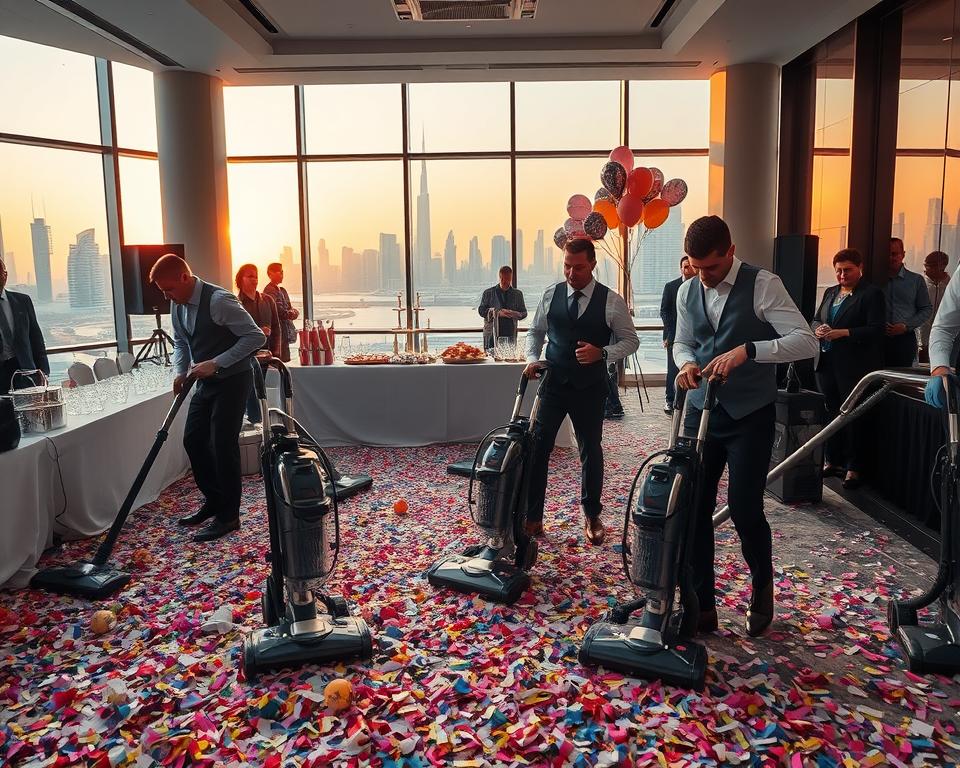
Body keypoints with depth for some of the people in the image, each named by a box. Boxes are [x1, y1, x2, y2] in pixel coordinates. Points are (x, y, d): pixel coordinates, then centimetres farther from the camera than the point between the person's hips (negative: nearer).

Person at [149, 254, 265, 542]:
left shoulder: (219, 301, -24)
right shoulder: (178, 306, 2)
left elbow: (256, 336, -24)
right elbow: (180, 341, 18)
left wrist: (216, 363, -26)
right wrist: (180, 371, 0)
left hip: (231, 380, -9)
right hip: (206, 381, 9)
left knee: (223, 446, -7)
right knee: (193, 440, 11)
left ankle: (229, 515, 5)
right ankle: (214, 501, 27)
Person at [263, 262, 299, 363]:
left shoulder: (282, 290, 17)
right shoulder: (269, 290, -11)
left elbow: (289, 308, 17)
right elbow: (278, 311, -18)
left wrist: (294, 312, -5)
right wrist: (292, 314, -3)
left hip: (286, 331, 9)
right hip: (278, 332, -9)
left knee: (285, 359, 8)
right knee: (281, 359, -10)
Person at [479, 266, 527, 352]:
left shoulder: (517, 294, 14)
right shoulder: (488, 293, 8)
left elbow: (524, 312, 15)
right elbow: (481, 310, 2)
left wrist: (515, 314, -9)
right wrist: (497, 313, -12)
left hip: (510, 335, 1)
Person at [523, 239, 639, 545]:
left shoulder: (612, 301, -7)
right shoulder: (551, 295, 1)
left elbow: (631, 341, -1)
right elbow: (535, 332, 12)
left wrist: (602, 353, -18)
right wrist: (532, 359, -7)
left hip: (590, 387, -1)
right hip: (553, 383, 2)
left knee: (591, 450, 10)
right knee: (537, 447, -1)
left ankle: (591, 515, 29)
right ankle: (533, 517, 10)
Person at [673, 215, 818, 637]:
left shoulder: (763, 285, -13)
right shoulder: (687, 292, 4)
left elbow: (806, 341, -20)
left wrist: (746, 351, -33)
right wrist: (687, 363, -8)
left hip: (750, 415, -5)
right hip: (701, 411, 5)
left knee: (744, 509, -6)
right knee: (695, 507, 3)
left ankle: (762, 588, 25)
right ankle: (702, 607, 16)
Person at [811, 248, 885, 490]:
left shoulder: (872, 294, -5)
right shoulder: (830, 292, 16)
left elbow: (876, 329, -12)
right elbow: (815, 319, 20)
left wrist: (843, 333, -21)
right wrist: (819, 329, -4)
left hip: (854, 366, -6)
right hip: (827, 362, 6)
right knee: (831, 413, 10)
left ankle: (853, 468, 7)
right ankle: (832, 461, 19)